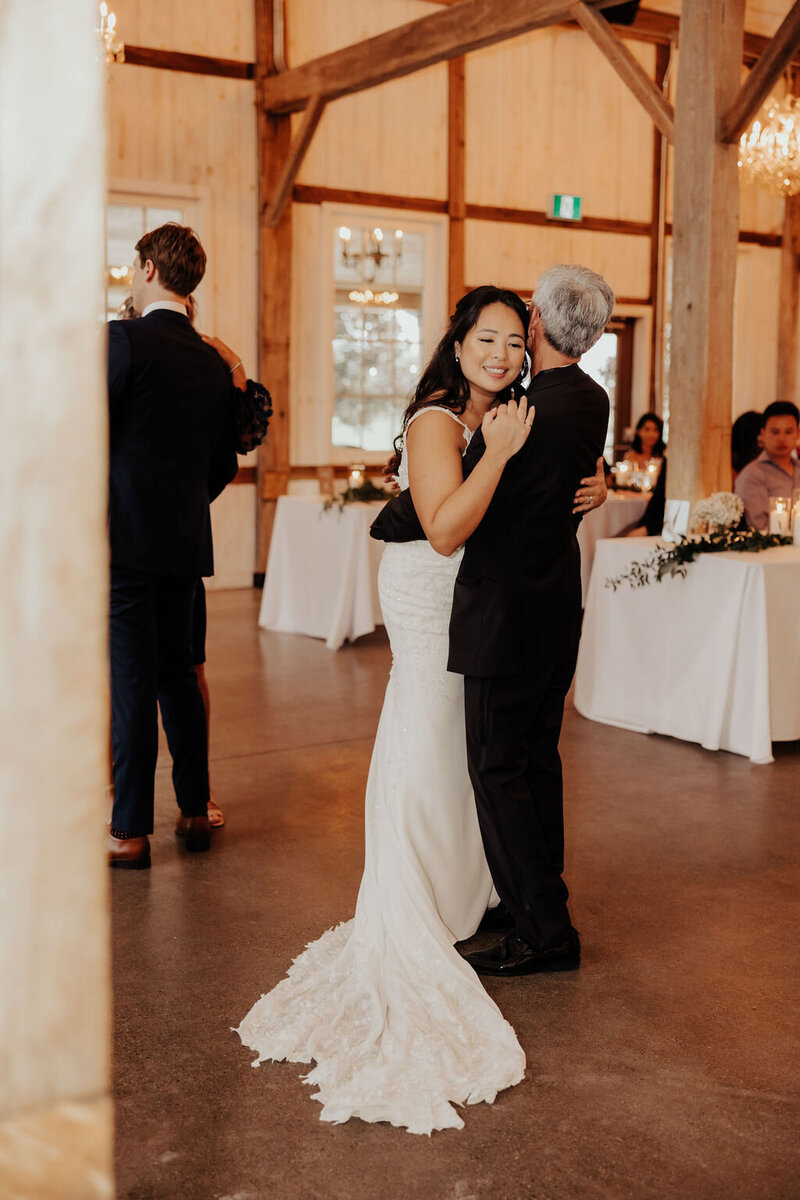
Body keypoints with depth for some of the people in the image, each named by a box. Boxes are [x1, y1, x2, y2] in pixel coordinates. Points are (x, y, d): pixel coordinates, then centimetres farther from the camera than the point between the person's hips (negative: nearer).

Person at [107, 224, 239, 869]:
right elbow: (224, 464, 15)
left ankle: (132, 833, 6)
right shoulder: (213, 362, 10)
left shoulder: (124, 339, -10)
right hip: (185, 542, 6)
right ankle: (195, 811, 24)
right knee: (177, 674, 16)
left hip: (125, 538, -6)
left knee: (131, 682, -2)